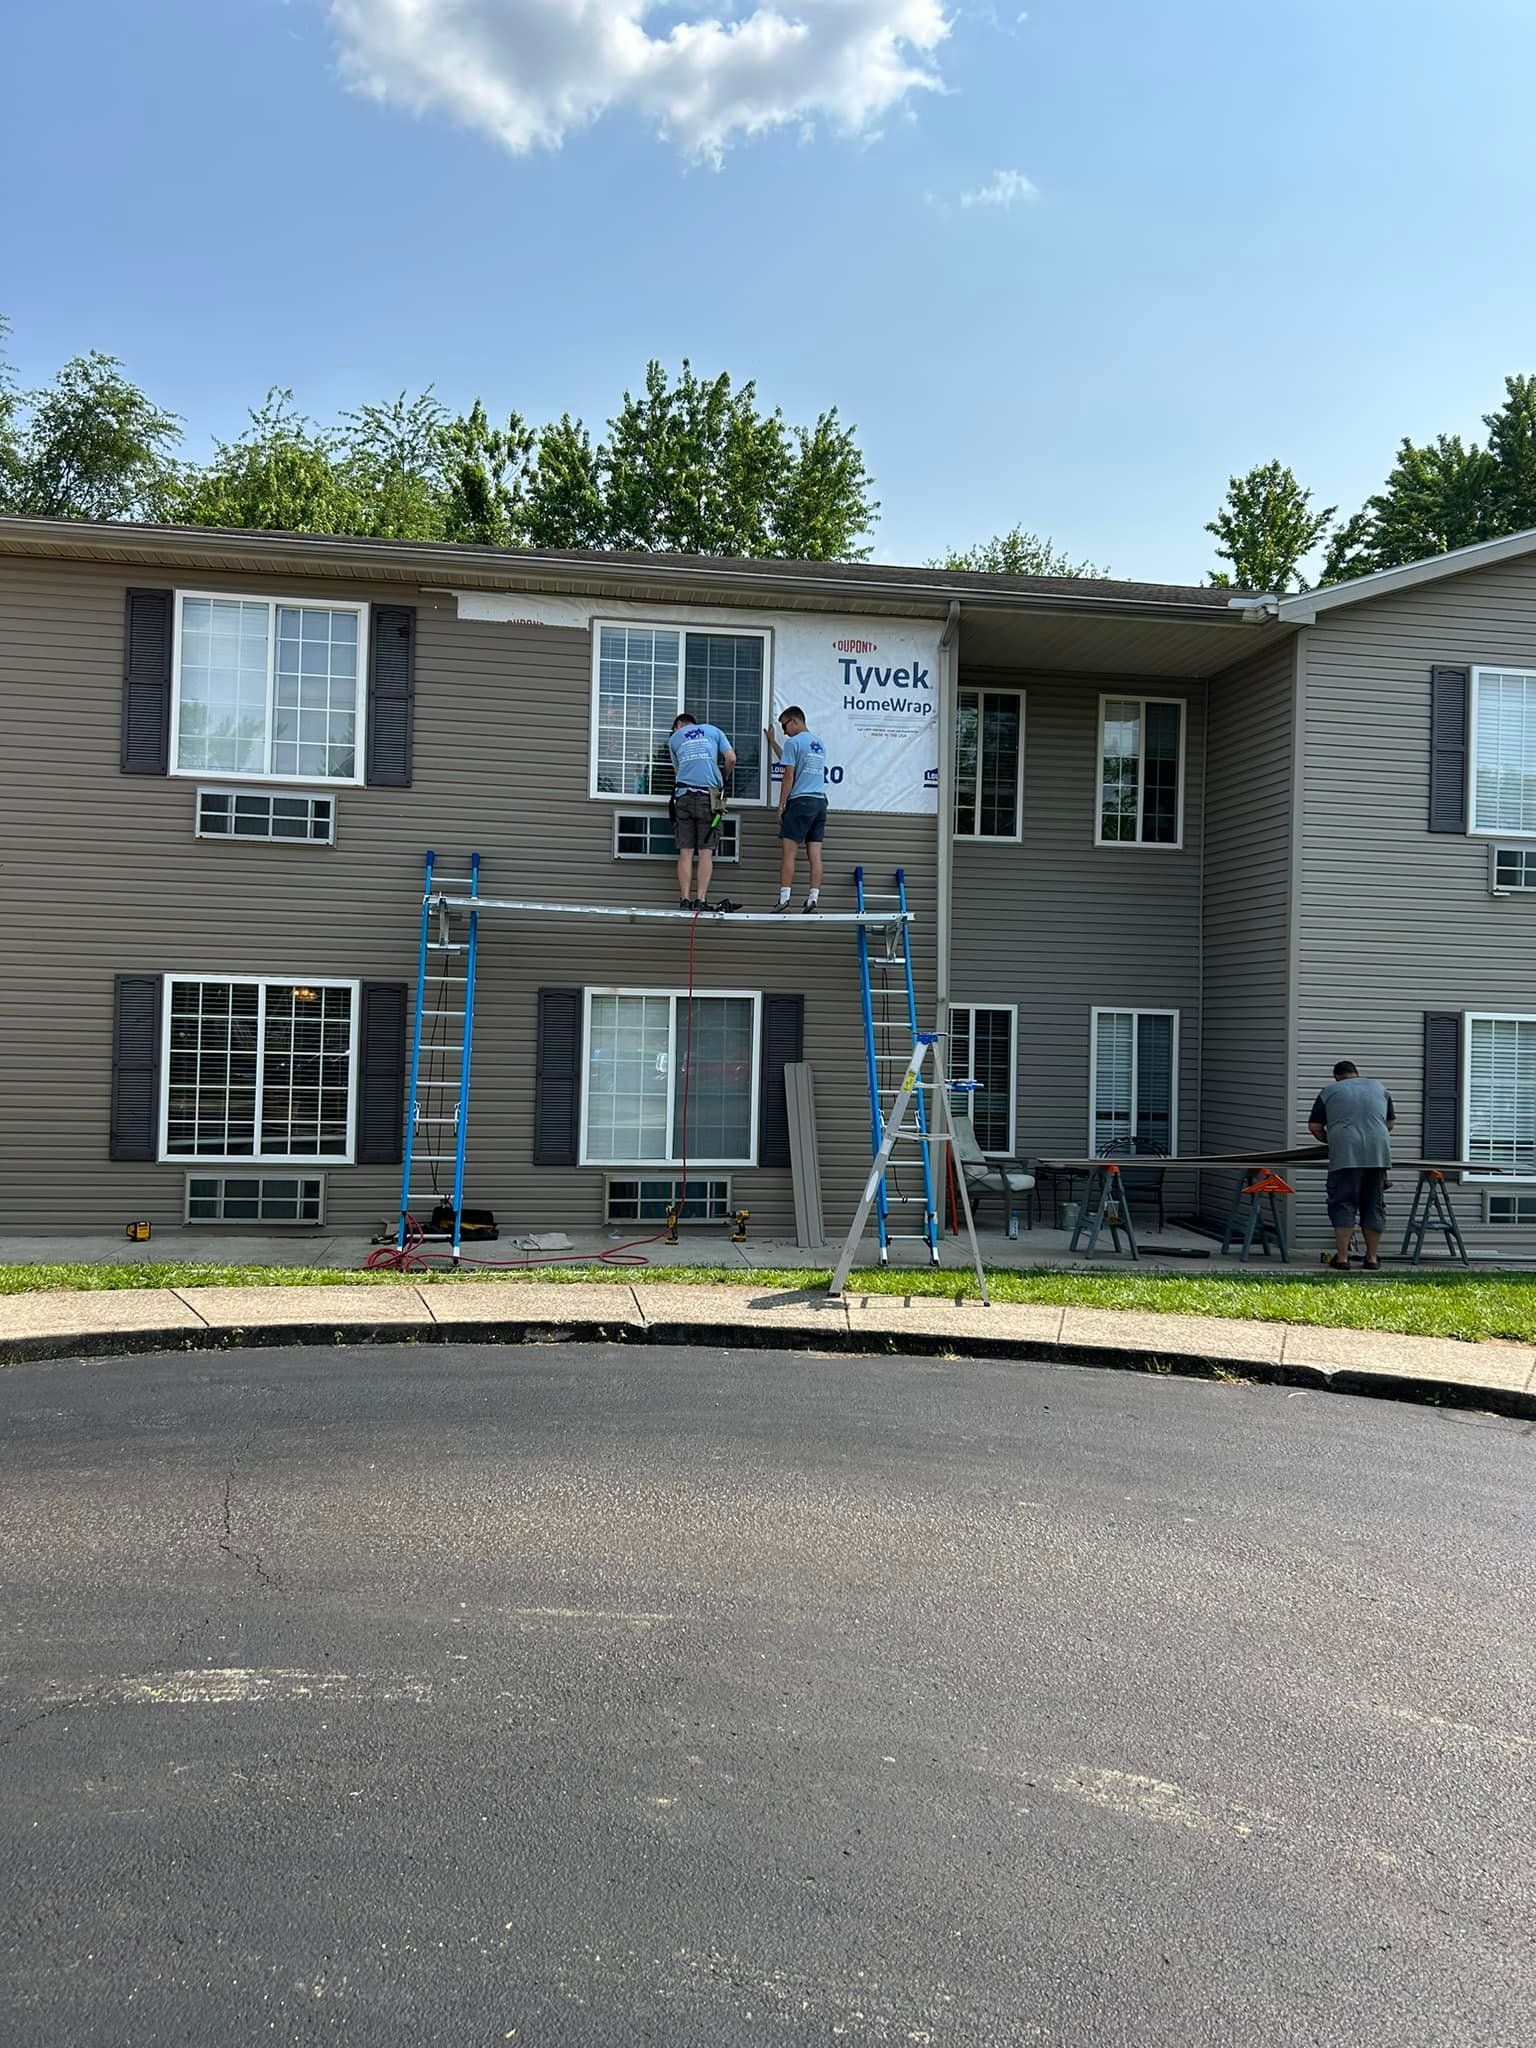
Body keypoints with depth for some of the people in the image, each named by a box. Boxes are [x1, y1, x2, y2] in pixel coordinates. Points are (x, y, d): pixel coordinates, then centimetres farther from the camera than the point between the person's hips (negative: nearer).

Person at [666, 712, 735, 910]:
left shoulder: (674, 739, 18)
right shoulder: (714, 731, 15)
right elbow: (731, 759, 7)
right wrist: (723, 778, 22)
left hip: (684, 796, 1)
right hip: (709, 796, -1)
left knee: (685, 851, 2)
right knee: (706, 852, 0)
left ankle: (685, 899, -3)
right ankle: (701, 899, -7)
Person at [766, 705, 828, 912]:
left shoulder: (793, 742, -4)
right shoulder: (819, 744, 20)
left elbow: (789, 776, -8)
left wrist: (781, 805, -3)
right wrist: (772, 742, 43)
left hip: (800, 801, -7)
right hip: (820, 802, 7)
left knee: (788, 852, -6)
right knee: (815, 855, 2)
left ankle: (784, 900, -12)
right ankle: (813, 900, -3)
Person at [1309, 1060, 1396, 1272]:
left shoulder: (1329, 1092, 12)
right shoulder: (1379, 1088, 21)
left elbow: (1314, 1126, 10)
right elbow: (1390, 1122, 26)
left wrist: (1328, 1141, 27)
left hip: (1345, 1154, -3)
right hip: (1378, 1153, 3)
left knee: (1343, 1206, 0)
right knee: (1373, 1206, 10)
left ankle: (1342, 1258, -4)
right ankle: (1372, 1258, 12)